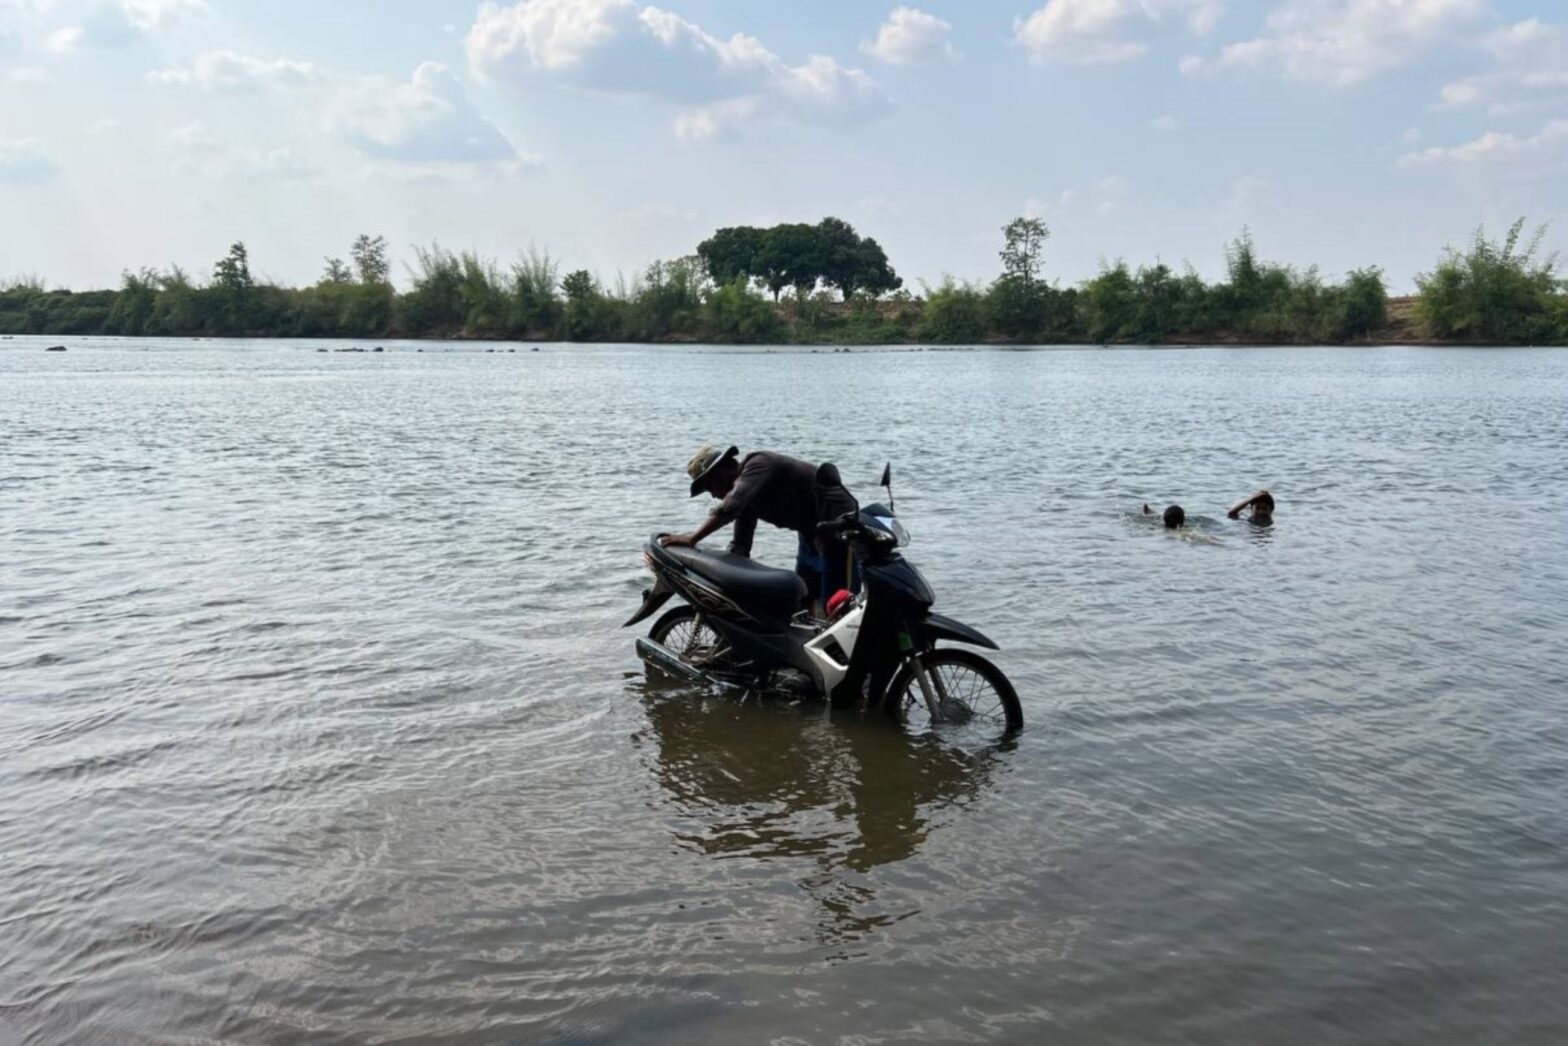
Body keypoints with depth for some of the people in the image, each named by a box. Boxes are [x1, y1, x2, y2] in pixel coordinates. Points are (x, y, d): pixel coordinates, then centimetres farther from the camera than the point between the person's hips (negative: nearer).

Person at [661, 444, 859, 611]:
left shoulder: (758, 464, -19)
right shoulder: (743, 485, 10)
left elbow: (729, 507, -36)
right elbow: (740, 544, 14)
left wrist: (692, 539, -37)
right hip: (811, 535, 11)